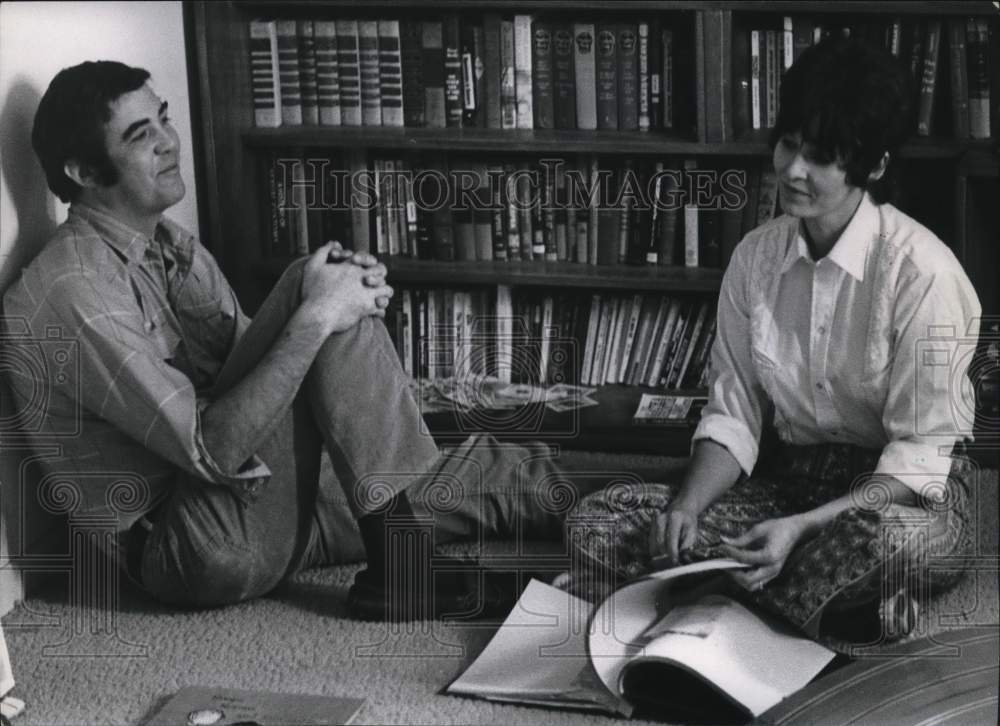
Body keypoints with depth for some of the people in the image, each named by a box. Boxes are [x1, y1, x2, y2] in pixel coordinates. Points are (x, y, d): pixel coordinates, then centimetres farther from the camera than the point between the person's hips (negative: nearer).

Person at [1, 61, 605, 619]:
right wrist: (314, 316, -26)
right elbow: (211, 450, -25)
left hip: (264, 496, 9)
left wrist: (343, 296, -11)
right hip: (189, 547, -9)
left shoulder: (174, 248, 12)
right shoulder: (72, 294, -20)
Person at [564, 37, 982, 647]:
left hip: (903, 494, -6)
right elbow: (734, 413, 3)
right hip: (788, 478, 6)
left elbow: (917, 456, -17)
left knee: (878, 536, -44)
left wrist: (802, 527, -29)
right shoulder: (756, 258, 0)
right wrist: (687, 507, -16)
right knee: (599, 520, -14)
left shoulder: (920, 271, -17)